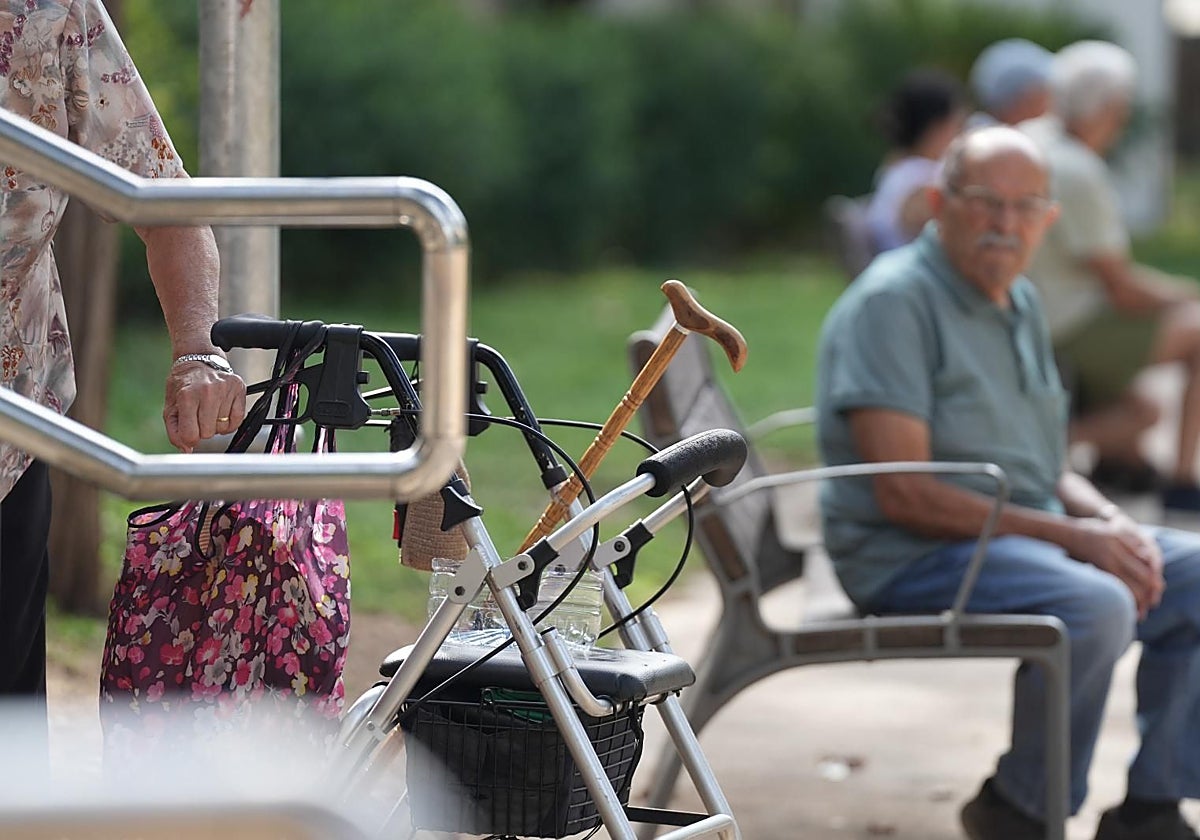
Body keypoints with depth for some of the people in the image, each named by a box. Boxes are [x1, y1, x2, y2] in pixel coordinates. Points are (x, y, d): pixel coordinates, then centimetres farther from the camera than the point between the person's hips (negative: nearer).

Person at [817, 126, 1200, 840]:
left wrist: (1111, 521, -2)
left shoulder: (1022, 304, 15)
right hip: (913, 558, -9)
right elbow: (905, 494, -21)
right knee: (1095, 606, -32)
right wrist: (1071, 535, -20)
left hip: (1030, 533, 9)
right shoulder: (892, 302, -14)